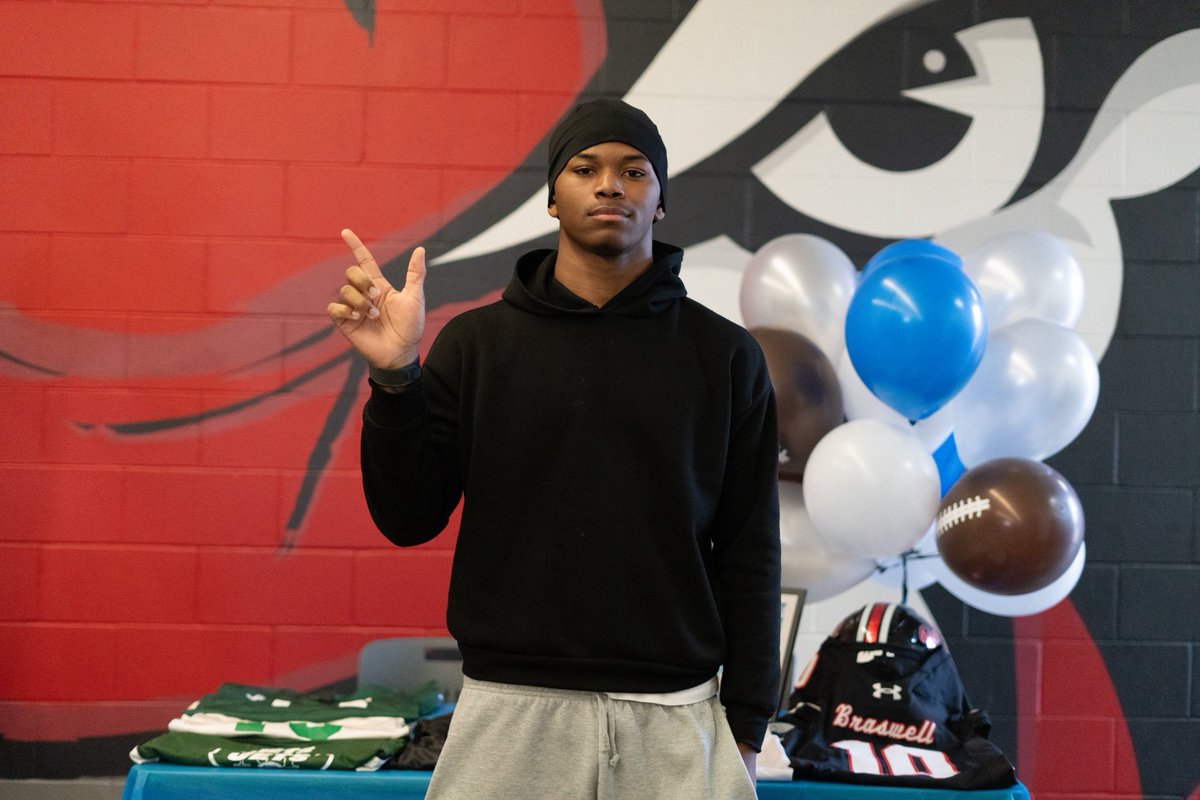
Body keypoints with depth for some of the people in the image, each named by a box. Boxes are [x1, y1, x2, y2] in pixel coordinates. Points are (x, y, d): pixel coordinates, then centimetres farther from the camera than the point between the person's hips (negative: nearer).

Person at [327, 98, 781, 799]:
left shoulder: (724, 354, 4)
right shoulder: (476, 341, 4)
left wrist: (745, 728, 1)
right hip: (512, 709, 0)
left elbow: (749, 552, 4)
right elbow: (409, 519, 2)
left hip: (675, 715, 0)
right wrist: (395, 378, -12)